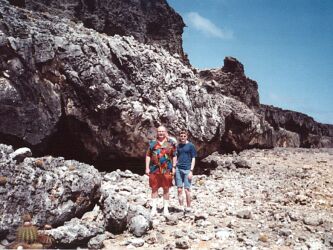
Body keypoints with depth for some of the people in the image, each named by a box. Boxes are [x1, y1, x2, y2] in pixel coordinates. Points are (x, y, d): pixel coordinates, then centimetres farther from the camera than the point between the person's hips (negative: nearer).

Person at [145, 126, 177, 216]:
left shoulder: (171, 143, 5)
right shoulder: (152, 143, 9)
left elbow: (174, 156, 6)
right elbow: (148, 156, 8)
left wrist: (174, 167, -2)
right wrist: (147, 168, 2)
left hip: (167, 170, -1)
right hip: (154, 169, 1)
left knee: (166, 189, 6)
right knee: (154, 188, 5)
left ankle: (166, 208, 15)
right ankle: (154, 208, 13)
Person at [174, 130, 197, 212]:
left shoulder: (191, 146, 0)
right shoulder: (178, 146, 12)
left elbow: (193, 159, -1)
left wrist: (191, 170, -8)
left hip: (187, 169, -4)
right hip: (178, 169, 4)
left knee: (187, 189, -3)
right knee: (179, 189, 4)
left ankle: (188, 207, 7)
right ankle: (181, 207, 12)